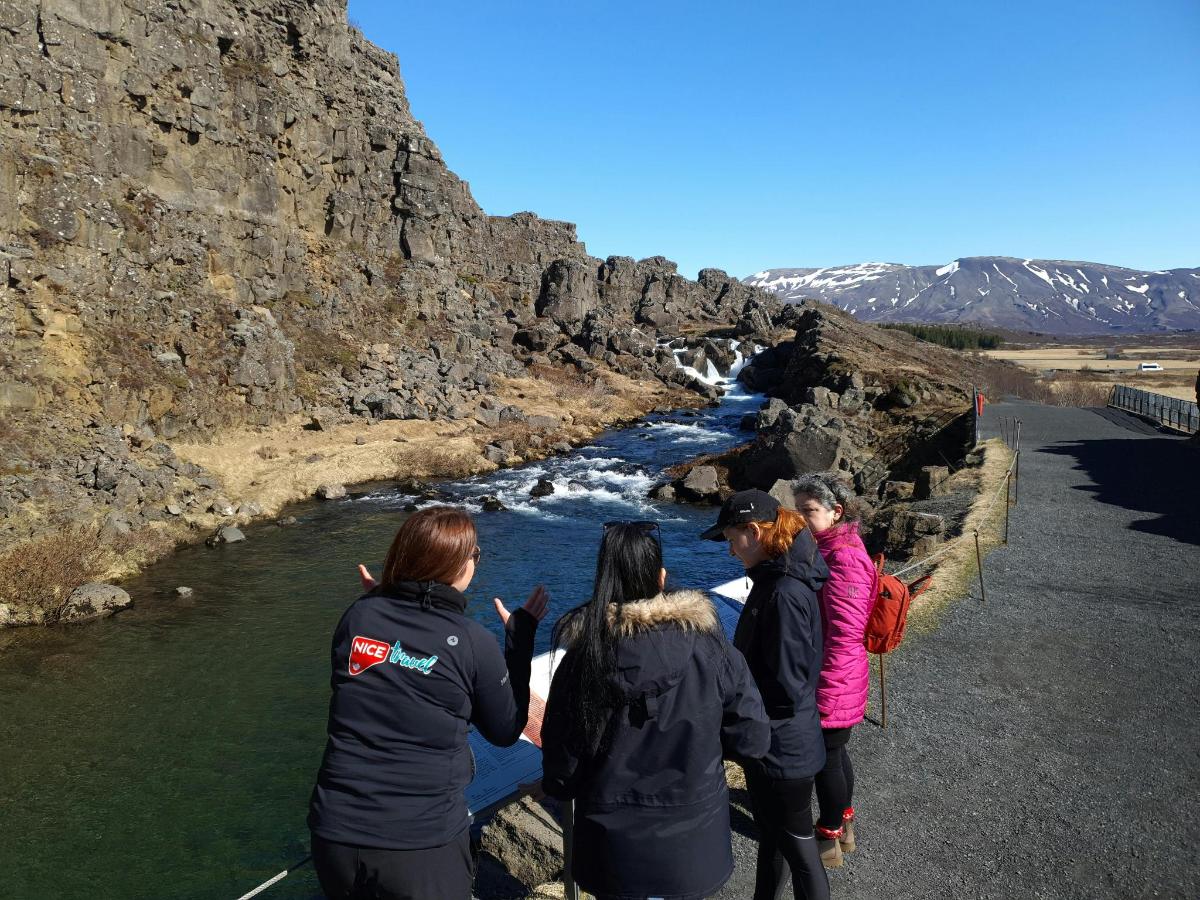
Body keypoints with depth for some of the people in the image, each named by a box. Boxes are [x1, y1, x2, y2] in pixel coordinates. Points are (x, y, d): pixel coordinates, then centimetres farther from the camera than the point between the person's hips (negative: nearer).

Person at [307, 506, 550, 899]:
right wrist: (520, 635, 5)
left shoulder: (359, 615, -6)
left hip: (335, 833, 4)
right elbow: (506, 731, 2)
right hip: (423, 845, -3)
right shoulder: (472, 641, -14)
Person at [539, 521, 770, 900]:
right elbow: (752, 739, -9)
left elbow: (560, 771, -10)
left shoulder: (581, 658, -18)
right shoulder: (710, 647, -17)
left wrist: (558, 785, 12)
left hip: (615, 851, -1)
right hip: (692, 841, 1)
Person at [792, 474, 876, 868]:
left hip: (833, 685, -9)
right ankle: (844, 821, 42)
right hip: (833, 679, 9)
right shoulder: (829, 548, 5)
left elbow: (844, 634, -25)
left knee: (826, 758, 9)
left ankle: (829, 839, 28)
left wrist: (824, 692, -19)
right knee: (834, 752, 23)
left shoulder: (843, 558, -25)